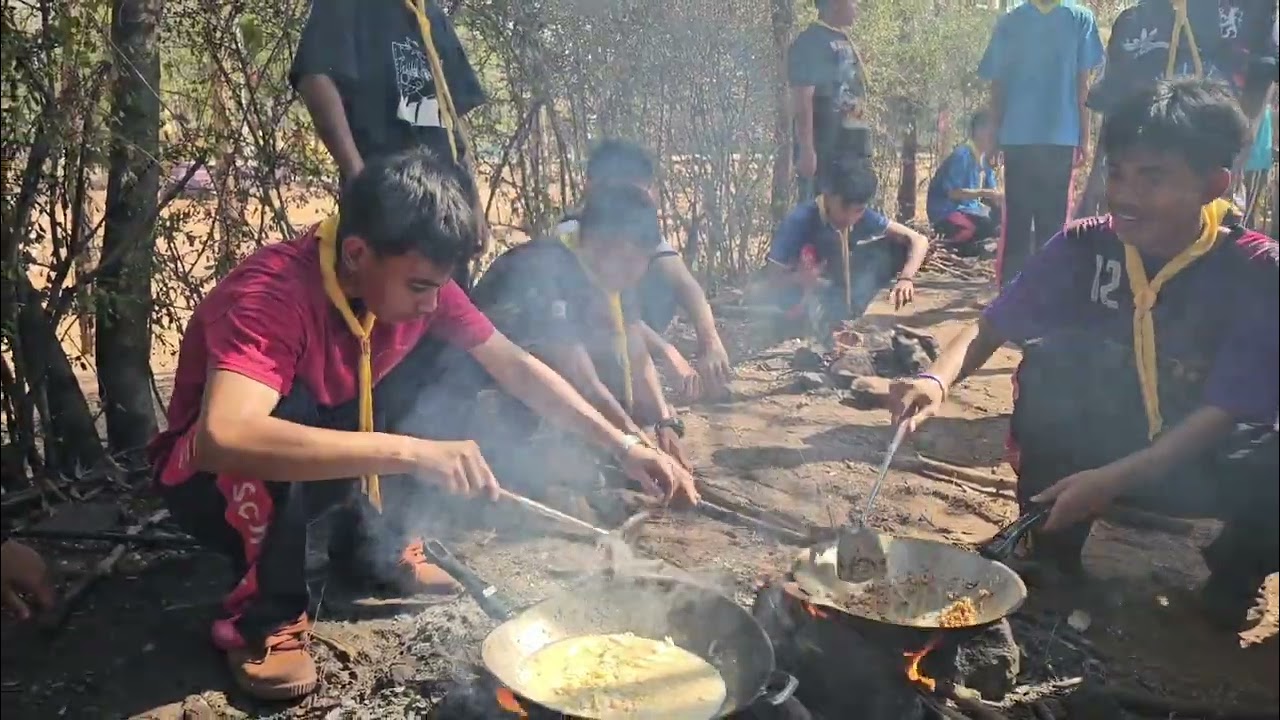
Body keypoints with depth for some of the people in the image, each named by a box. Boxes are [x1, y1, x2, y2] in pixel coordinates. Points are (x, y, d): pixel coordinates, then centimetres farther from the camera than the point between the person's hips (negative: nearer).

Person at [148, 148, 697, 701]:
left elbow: (515, 366, -6)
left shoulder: (416, 279, -14)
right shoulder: (273, 293, -34)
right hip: (210, 479, -6)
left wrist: (623, 447, -12)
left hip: (330, 457, 6)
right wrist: (408, 451, -52)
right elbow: (222, 437, -50)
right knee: (285, 412, -38)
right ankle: (263, 618, -14)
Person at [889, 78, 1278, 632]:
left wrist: (1113, 478, -36)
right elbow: (989, 327, -14)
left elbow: (1226, 411, -23)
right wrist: (938, 379, -37)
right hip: (1106, 441, 2)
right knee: (1048, 363, -26)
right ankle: (1052, 547, -6)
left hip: (1210, 462, -1)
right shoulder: (1084, 247, -13)